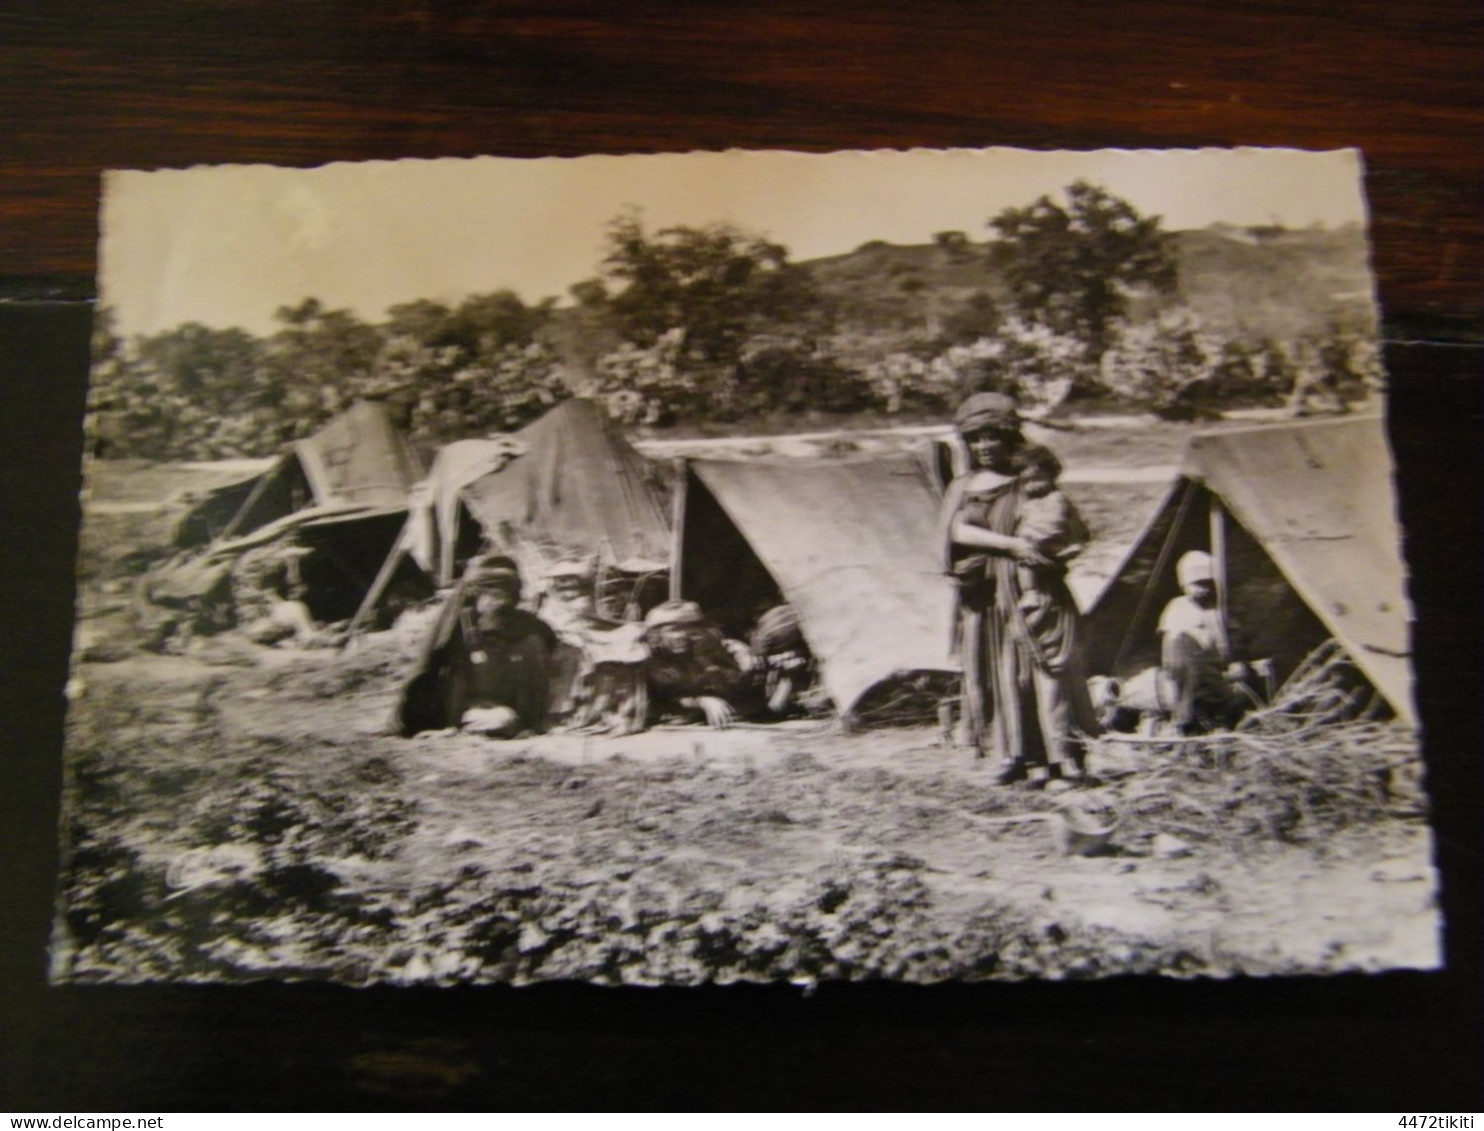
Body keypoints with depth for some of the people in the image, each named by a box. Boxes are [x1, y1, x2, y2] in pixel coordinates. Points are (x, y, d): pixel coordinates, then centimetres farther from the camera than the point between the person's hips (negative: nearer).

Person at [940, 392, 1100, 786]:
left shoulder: (1030, 482, 6)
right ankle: (1014, 755, 6)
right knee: (999, 674, 1)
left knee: (1044, 667, -9)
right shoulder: (963, 487, 12)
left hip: (1034, 593, -2)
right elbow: (958, 532, -6)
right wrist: (1011, 544, -16)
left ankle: (1062, 753, -7)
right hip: (986, 597, 3)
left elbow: (1072, 534, 2)